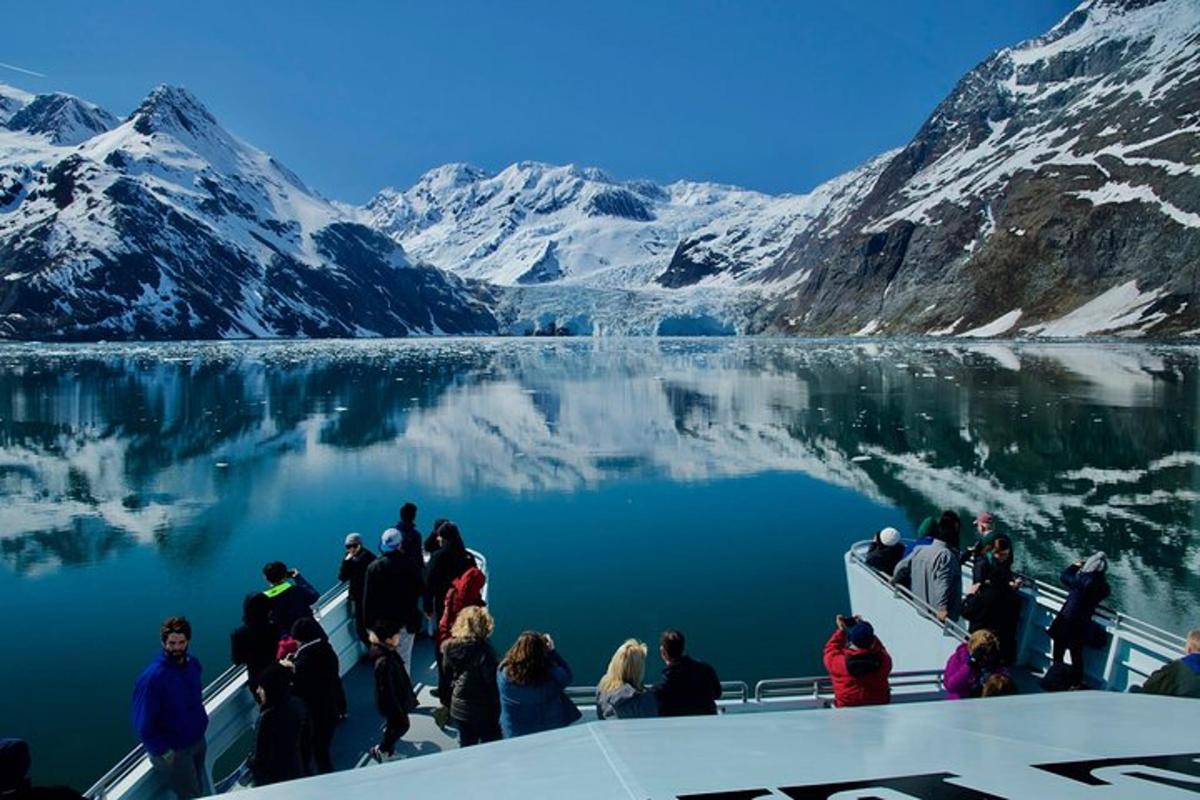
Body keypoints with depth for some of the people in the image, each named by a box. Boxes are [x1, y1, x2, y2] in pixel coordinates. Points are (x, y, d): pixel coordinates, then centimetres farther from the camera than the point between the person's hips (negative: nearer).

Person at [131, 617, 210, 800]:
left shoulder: (193, 663, -7)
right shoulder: (152, 677, -26)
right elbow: (143, 726, -21)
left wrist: (202, 721, 4)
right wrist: (164, 752, -17)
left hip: (198, 741, 6)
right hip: (174, 750, -6)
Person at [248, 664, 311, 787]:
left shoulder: (268, 718, -31)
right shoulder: (297, 705, -11)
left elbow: (260, 759, -23)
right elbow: (307, 739, 2)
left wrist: (249, 762, -1)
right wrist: (304, 764, 17)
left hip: (273, 780, -6)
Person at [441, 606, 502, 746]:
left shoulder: (450, 647, -4)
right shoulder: (483, 649, -23)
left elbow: (447, 677, 7)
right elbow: (492, 681, -20)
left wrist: (448, 700, 18)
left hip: (458, 708, 6)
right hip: (483, 710, -6)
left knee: (465, 746, 19)